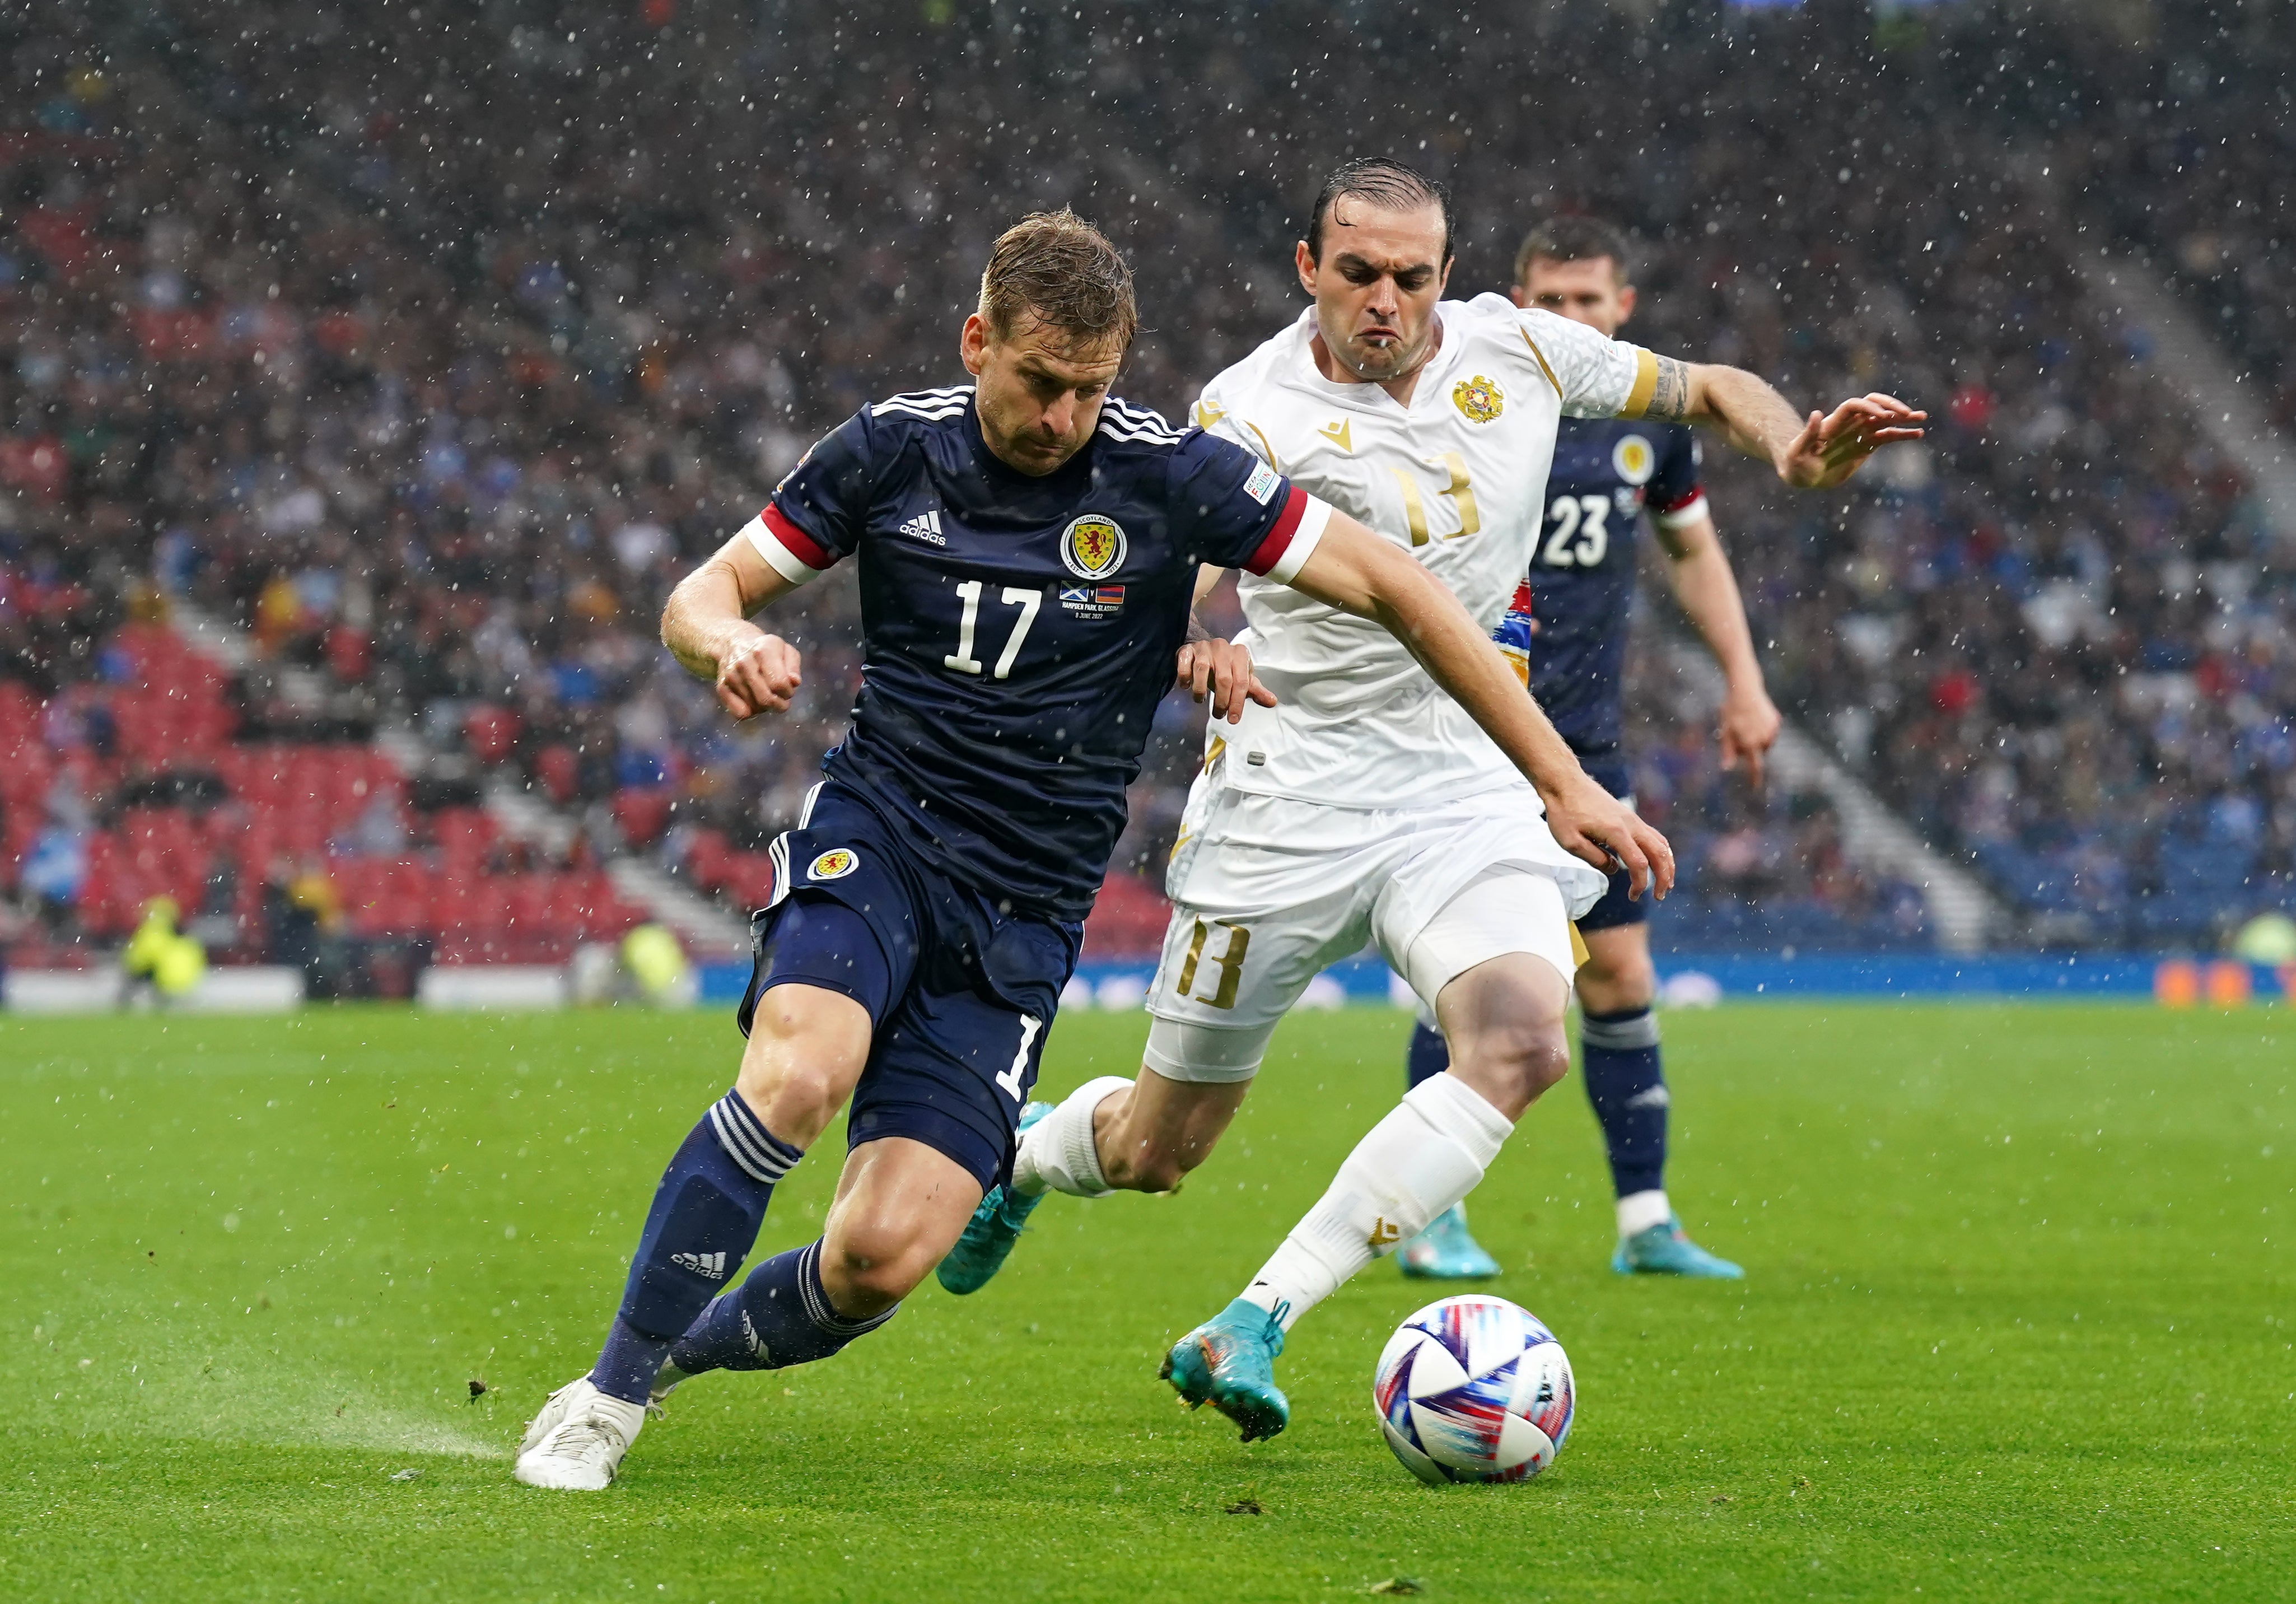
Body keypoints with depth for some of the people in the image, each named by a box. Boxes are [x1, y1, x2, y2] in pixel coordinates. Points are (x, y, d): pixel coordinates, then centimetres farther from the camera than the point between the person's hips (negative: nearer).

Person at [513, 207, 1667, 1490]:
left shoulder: (1168, 475, -8)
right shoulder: (892, 449, -2)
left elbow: (1395, 590, -6)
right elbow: (701, 596, 6)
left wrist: (1564, 780, -8)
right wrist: (734, 643, -20)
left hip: (1024, 918, 0)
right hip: (876, 839, 0)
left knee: (888, 1251, -14)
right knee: (798, 1074, -32)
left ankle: (688, 1344, 17)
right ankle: (610, 1394, -17)